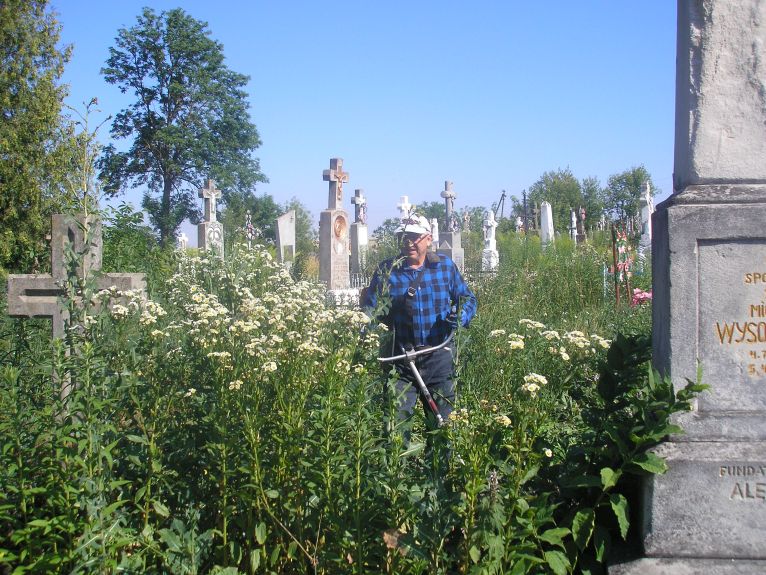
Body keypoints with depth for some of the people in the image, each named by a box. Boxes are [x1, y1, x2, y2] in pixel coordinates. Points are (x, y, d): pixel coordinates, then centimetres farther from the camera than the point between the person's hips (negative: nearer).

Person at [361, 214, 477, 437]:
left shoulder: (445, 266, 5)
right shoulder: (387, 270, 2)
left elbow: (468, 299, 11)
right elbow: (369, 309, 3)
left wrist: (459, 316, -11)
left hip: (439, 358, 1)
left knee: (442, 419, 11)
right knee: (396, 420, -3)